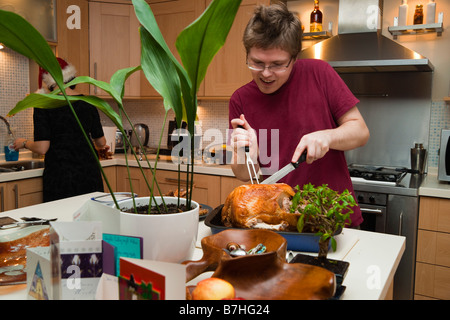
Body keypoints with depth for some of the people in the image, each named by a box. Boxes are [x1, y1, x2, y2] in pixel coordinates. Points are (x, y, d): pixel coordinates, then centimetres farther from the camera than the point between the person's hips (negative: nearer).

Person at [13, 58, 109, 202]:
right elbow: (101, 142, 10)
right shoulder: (87, 103, 4)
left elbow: (42, 148, -11)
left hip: (60, 176, -3)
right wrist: (100, 147, 33)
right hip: (90, 174, 3)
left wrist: (24, 143, 10)